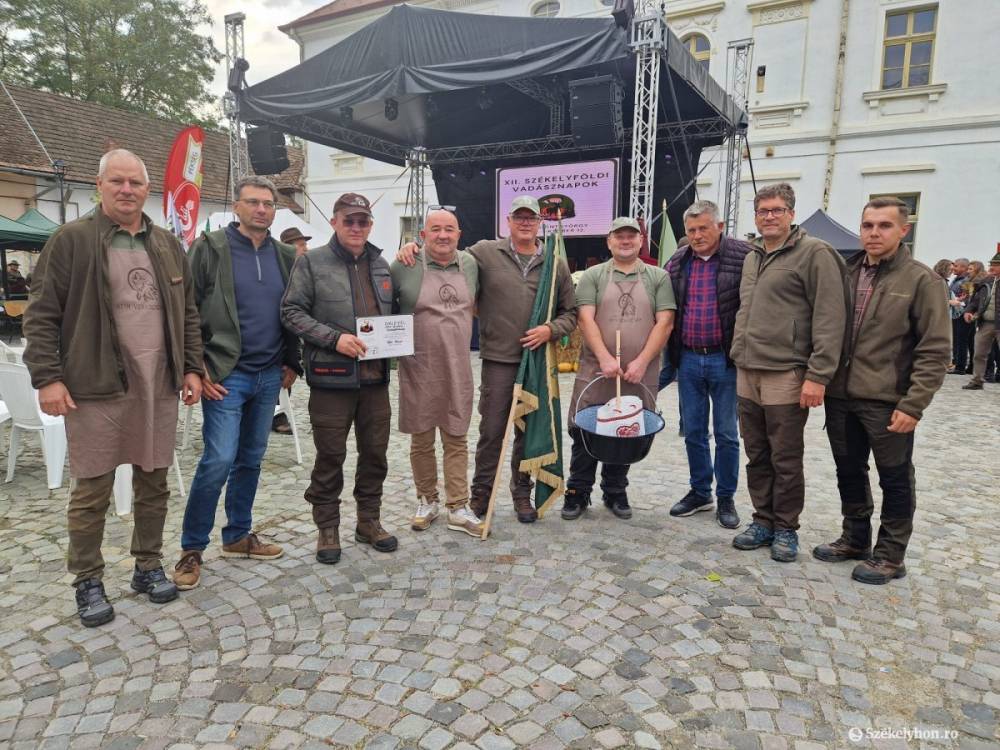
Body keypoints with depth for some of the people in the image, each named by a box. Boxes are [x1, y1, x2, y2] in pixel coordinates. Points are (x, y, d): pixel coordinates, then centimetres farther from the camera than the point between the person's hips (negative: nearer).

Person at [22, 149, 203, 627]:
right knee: (92, 490, 4)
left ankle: (149, 566, 28)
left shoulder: (167, 245, 12)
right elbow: (41, 316, -4)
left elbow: (187, 313, 15)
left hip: (158, 388, 4)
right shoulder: (71, 240, -2)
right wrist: (47, 377, -11)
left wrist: (191, 368, 8)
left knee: (154, 483, 12)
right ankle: (88, 582, 21)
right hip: (95, 388, -4)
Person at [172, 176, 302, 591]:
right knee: (219, 460, -8)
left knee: (251, 459, 13)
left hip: (269, 375, 5)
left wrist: (292, 362, 9)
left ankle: (238, 536, 27)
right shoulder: (209, 248, -4)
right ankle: (192, 549, 8)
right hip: (226, 374, -5)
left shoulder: (285, 256, 10)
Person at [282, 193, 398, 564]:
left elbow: (393, 312, 23)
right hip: (332, 377, -5)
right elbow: (291, 312, -7)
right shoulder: (312, 262, -1)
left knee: (375, 453, 12)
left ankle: (369, 521, 28)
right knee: (330, 457, 5)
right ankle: (327, 528, 21)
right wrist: (334, 338, -17)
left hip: (376, 377, 5)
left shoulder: (381, 265, 14)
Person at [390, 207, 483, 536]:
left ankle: (458, 508, 16)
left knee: (457, 439, 7)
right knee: (421, 439, 9)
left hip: (459, 370, 3)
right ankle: (427, 501, 26)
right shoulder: (404, 266, -6)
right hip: (418, 370, -2)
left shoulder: (470, 264, 5)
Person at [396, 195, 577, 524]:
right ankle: (481, 492, 22)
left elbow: (570, 312, 11)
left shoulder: (556, 264, 8)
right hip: (498, 359, -2)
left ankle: (522, 493, 27)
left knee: (529, 431, 11)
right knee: (491, 431, 4)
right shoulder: (485, 253, 1)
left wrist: (550, 329, -7)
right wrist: (414, 247, -11)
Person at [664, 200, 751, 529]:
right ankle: (699, 492, 27)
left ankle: (726, 498, 21)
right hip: (688, 359, 4)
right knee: (693, 432, 12)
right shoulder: (677, 263, 7)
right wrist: (669, 357, 9)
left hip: (724, 359, -4)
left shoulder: (743, 257, -7)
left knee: (726, 434, 7)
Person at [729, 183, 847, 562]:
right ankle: (763, 521, 26)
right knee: (757, 456, 13)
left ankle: (786, 528, 18)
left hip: (786, 375, -6)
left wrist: (818, 375, -17)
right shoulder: (752, 257, 16)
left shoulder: (813, 253, -6)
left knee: (786, 460, 4)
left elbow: (829, 317, -12)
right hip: (746, 375, 7)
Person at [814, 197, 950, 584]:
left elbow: (935, 351, -9)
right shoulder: (845, 274, 8)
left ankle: (890, 555, 23)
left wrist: (913, 405, -16)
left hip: (887, 402, -5)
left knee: (895, 480, 9)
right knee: (849, 472, 17)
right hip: (840, 396, 5)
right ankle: (855, 538, 34)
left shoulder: (922, 281, -6)